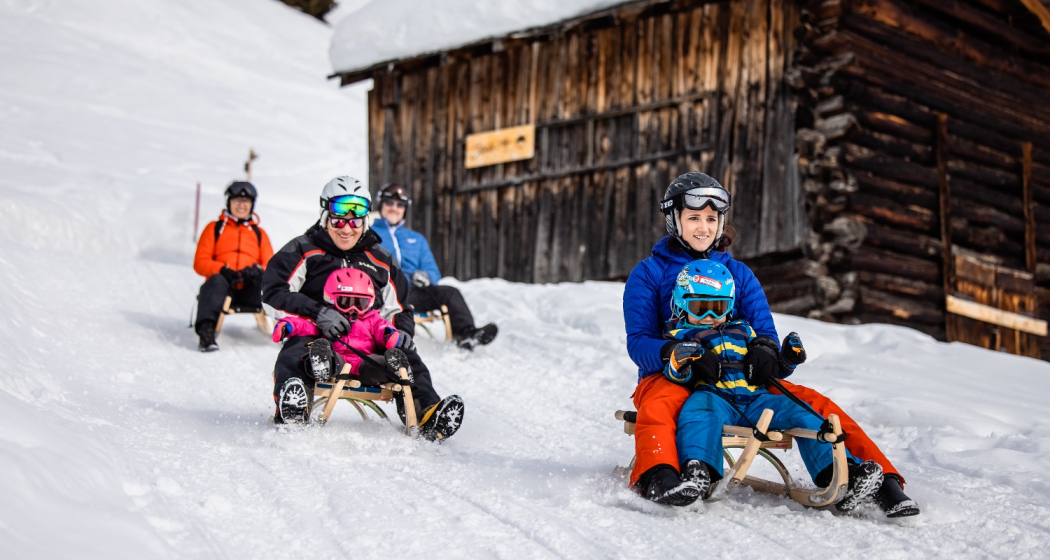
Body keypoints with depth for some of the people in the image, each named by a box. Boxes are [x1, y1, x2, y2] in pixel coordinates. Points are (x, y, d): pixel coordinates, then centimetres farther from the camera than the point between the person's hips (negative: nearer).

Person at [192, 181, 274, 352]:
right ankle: (206, 330, -52)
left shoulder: (259, 233, 24)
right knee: (216, 281, -37)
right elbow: (200, 262, 9)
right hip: (223, 287, -1)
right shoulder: (214, 228, 19)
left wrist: (258, 271, -12)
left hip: (250, 291, 1)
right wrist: (222, 270, -13)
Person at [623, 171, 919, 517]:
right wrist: (674, 353, -28)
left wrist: (764, 349, -18)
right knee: (658, 405, -41)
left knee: (815, 403, -18)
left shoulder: (739, 274, 19)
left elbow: (765, 330, 9)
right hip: (672, 377, -3)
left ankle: (880, 480, -24)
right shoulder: (648, 274, 7)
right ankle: (658, 479, -66)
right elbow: (638, 341, -4)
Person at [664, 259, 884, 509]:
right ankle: (697, 471, -61)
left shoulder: (742, 331, 31)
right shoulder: (680, 337, 18)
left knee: (801, 413, -16)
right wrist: (679, 366, -21)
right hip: (714, 395, -4)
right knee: (699, 408, -40)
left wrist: (788, 359, 11)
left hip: (756, 400, 4)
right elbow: (676, 378, 3)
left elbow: (769, 371, 32)